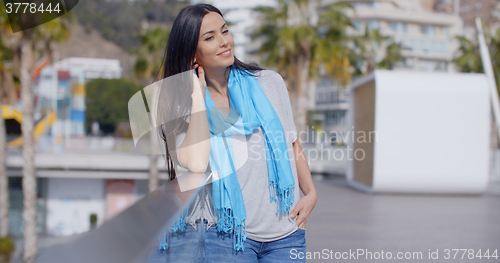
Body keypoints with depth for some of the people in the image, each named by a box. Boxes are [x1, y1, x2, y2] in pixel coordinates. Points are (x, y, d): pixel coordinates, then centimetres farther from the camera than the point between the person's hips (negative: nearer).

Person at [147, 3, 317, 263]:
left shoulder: (269, 83, 4)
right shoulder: (178, 105, -3)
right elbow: (196, 163, -21)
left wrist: (311, 193, 2)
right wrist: (198, 94, -13)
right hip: (227, 230, -2)